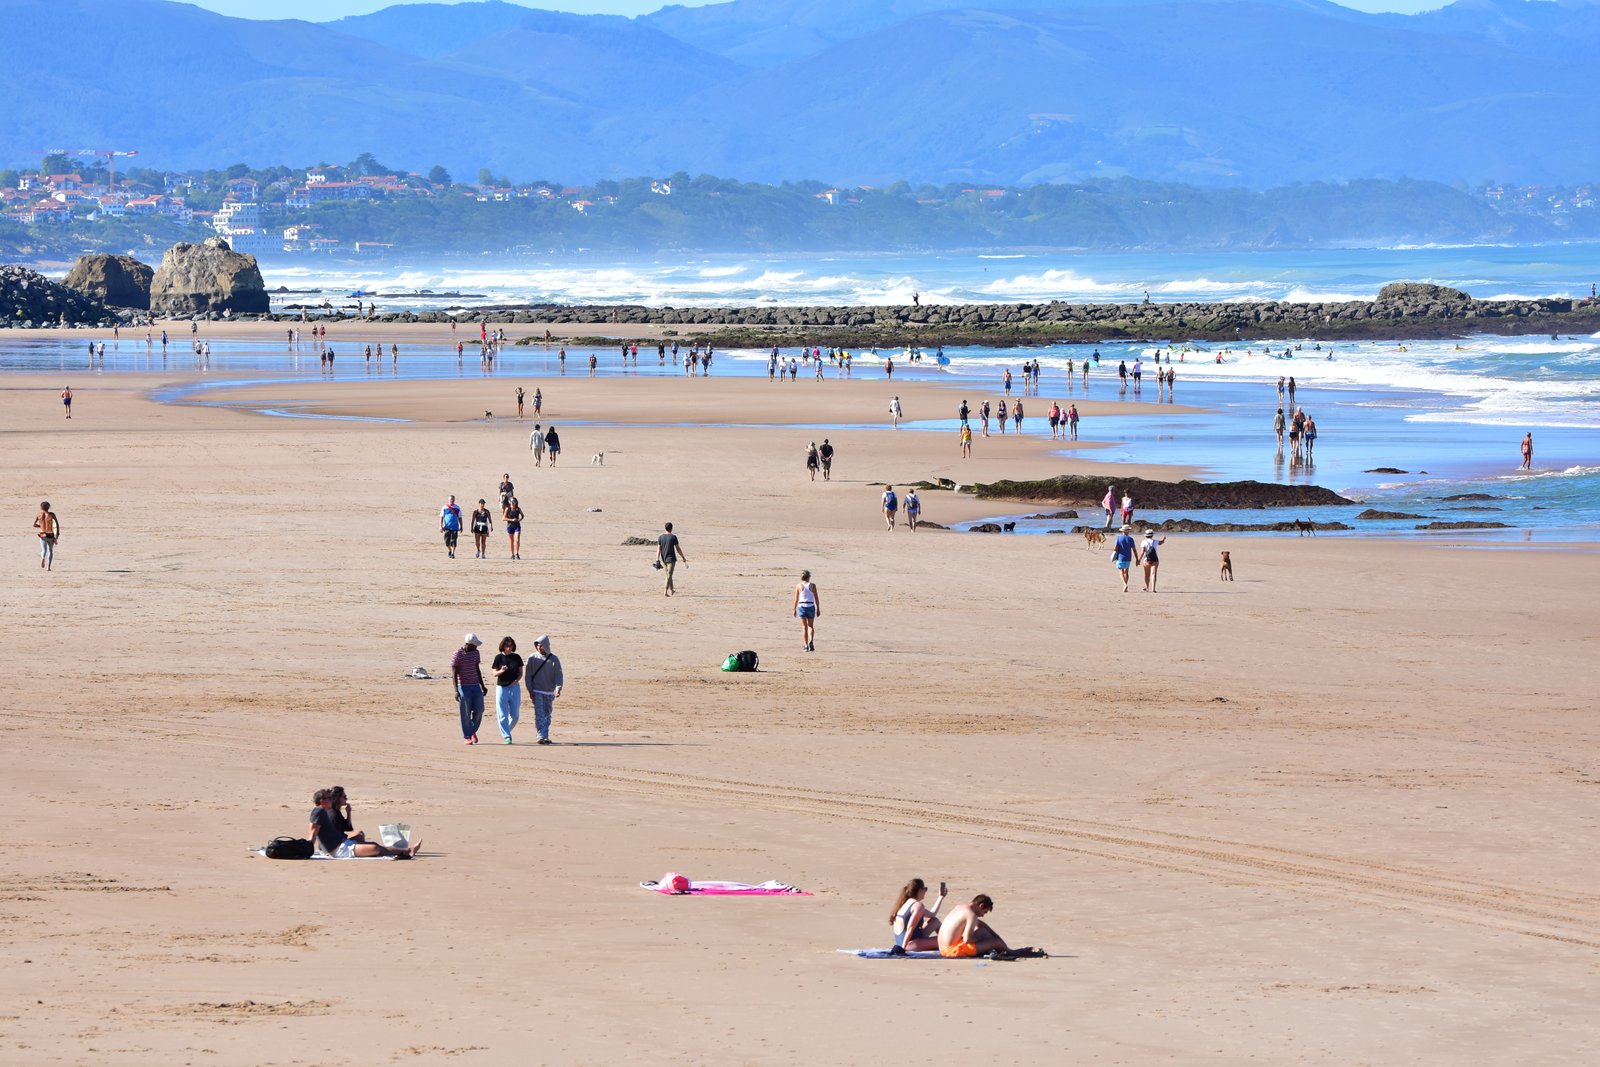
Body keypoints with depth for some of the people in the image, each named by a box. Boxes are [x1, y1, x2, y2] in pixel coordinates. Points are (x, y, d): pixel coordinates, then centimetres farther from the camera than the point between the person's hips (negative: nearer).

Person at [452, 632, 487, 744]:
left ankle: (473, 731, 23)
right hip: (463, 687, -5)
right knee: (465, 713, -2)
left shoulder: (475, 653, 7)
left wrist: (482, 685, 20)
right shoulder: (458, 655, -11)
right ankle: (466, 737, 6)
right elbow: (454, 673, -12)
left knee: (479, 710, 1)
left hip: (476, 686, 5)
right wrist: (456, 690, -18)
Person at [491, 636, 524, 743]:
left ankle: (506, 731, 24)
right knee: (503, 715, -3)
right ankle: (506, 736, 3)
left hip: (514, 687, 2)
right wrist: (502, 671, -22)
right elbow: (495, 673, -1)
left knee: (515, 715, 3)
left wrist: (516, 681, -11)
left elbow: (520, 673, 8)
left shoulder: (516, 657, 5)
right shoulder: (499, 657, -1)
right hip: (501, 687, -2)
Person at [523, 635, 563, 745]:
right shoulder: (532, 658, 0)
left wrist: (558, 688, -18)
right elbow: (527, 675, 2)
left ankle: (546, 737, 20)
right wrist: (530, 690, -6)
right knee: (539, 715, -12)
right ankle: (541, 736, -18)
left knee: (547, 715, 10)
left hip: (549, 692, 2)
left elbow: (558, 675, -3)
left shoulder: (553, 659, 1)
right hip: (537, 691, -2)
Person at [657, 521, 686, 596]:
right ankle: (665, 591, -21)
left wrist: (657, 560, -2)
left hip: (663, 559, 4)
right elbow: (678, 549, -5)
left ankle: (671, 590, 30)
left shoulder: (660, 537, 3)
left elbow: (658, 549, -1)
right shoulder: (673, 537, -8)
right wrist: (683, 557, 6)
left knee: (668, 575, 18)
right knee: (669, 575, -7)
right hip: (671, 559, -4)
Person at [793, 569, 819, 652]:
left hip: (801, 607, 0)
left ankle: (805, 646, 0)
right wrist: (818, 609, 6)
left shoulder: (798, 585, 0)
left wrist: (794, 610, 7)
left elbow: (796, 599, 0)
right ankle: (811, 641, -8)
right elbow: (816, 598, -1)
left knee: (804, 627, 5)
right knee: (811, 626, 16)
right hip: (811, 606, 0)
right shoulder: (812, 585, 0)